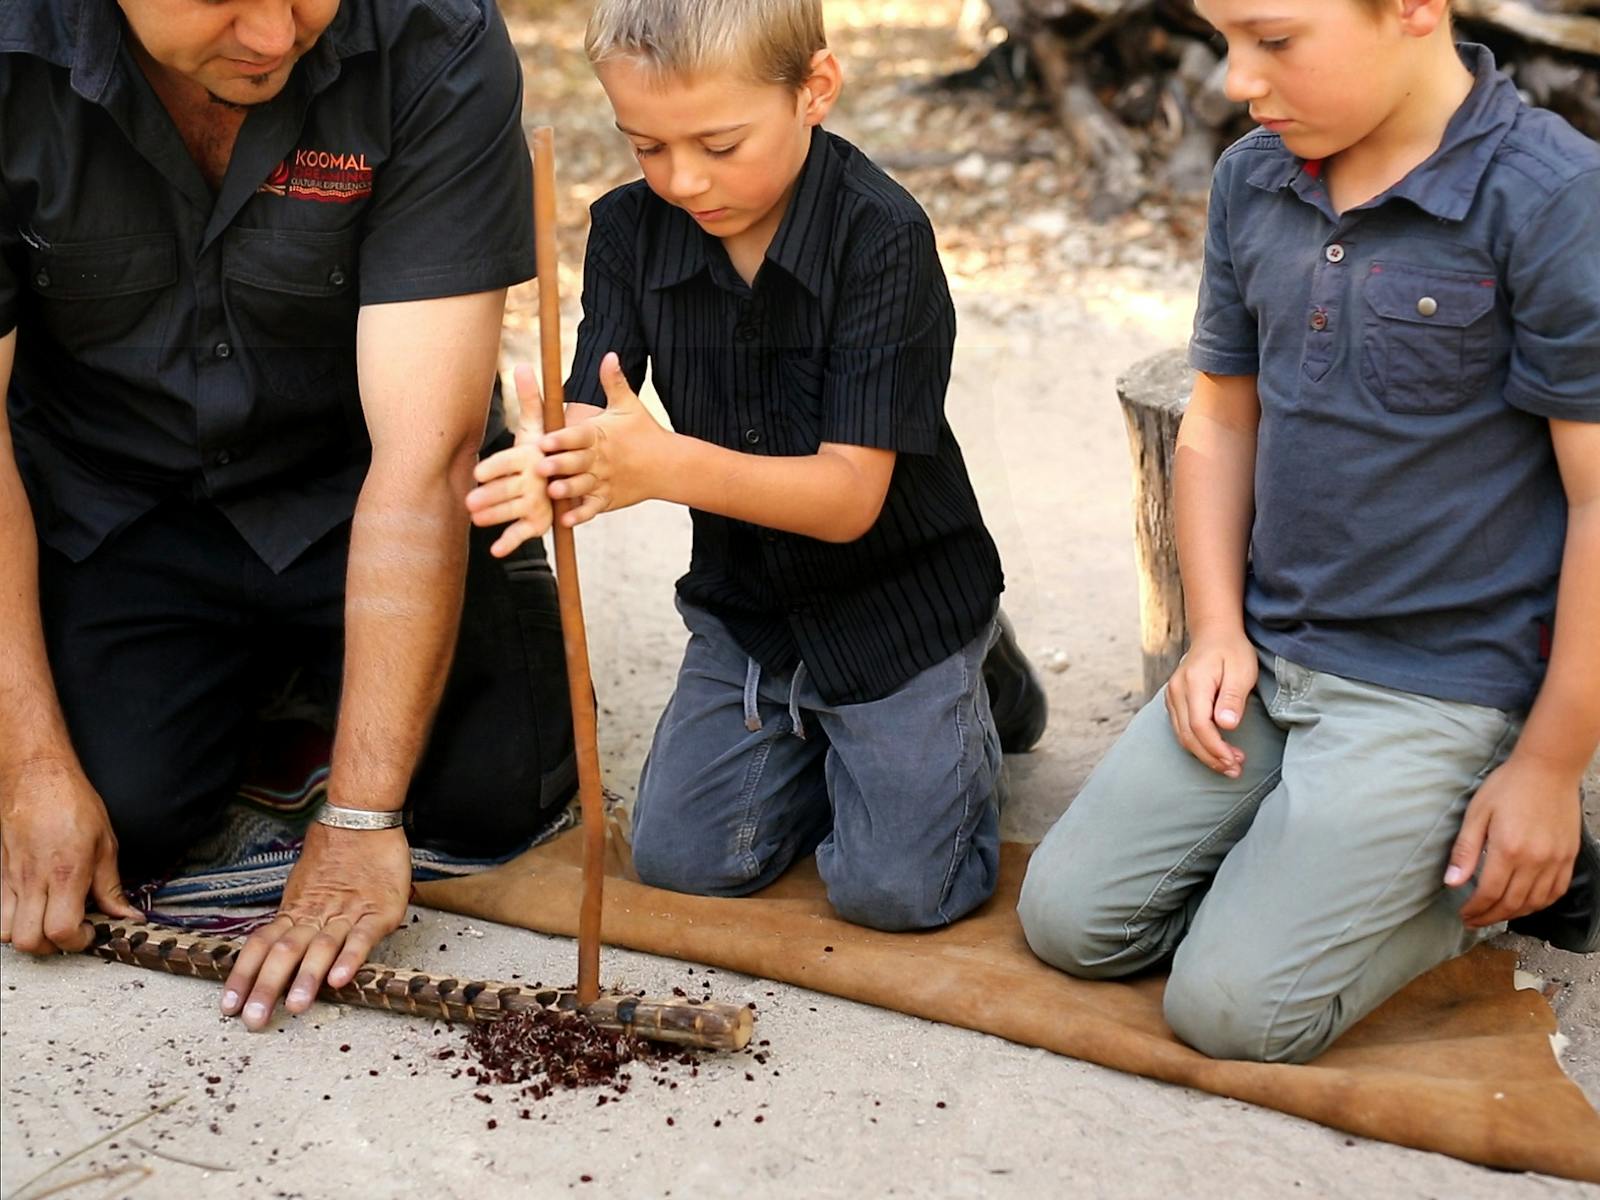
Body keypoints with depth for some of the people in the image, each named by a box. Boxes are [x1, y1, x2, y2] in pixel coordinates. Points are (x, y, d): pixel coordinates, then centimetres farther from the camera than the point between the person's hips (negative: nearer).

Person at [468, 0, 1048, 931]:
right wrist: (553, 471, -41)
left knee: (893, 889, -11)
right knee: (682, 859, -1)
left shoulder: (882, 236, -24)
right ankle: (817, 731, 26)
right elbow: (593, 417, -15)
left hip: (895, 601, -5)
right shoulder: (633, 230, -8)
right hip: (744, 601, 5)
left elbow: (850, 496, -28)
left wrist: (667, 464, -44)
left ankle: (971, 692, 18)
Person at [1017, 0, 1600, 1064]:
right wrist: (1218, 630, 3)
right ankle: (1319, 843, 21)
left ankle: (1504, 866, 11)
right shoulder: (1253, 182, 3)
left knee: (1232, 1006, -11)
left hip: (1436, 685, -6)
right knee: (1068, 918, 3)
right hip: (1267, 653, 7)